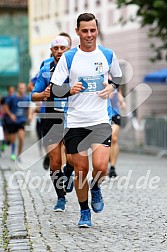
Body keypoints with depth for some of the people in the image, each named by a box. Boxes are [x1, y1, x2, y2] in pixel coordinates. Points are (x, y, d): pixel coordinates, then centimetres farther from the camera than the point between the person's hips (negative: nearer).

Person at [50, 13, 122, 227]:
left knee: (101, 167, -17)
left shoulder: (108, 55, 4)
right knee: (80, 170, 4)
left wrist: (112, 87, 0)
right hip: (75, 122, 0)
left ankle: (95, 187, 18)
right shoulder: (68, 57, -1)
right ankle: (84, 212, 24)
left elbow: (118, 77, 21)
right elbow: (54, 89, -1)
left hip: (100, 121, 0)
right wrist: (70, 90, -21)